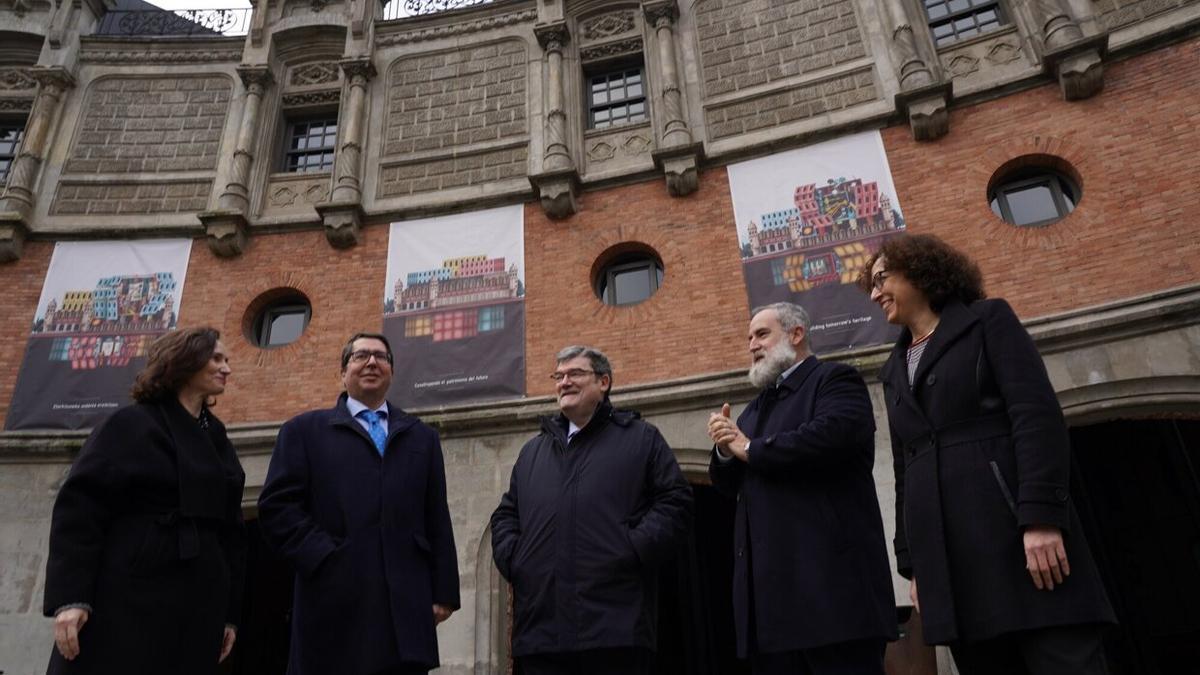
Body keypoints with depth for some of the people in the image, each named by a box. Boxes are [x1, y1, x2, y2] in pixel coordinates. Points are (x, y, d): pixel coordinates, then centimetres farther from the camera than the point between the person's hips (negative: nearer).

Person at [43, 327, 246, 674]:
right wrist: (69, 597, -18)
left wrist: (229, 611, 11)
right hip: (127, 601, -5)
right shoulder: (131, 424, -1)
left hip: (197, 609, 6)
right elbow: (79, 507, -9)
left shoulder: (216, 438, 15)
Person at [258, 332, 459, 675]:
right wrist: (324, 557, -10)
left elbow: (437, 521, 12)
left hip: (407, 607, 2)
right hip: (334, 606, -2)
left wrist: (444, 592, 5)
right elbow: (277, 507, 1)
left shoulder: (422, 437, 18)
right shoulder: (304, 430, 12)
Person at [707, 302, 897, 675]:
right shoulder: (757, 407, 25)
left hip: (829, 575, -7)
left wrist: (750, 448, -9)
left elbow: (832, 434, -22)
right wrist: (726, 449, -2)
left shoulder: (835, 379, 1)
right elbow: (729, 484, 22)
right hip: (770, 581, 8)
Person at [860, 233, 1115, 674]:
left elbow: (1038, 415, -7)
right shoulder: (894, 370, 22)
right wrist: (913, 563, 14)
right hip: (945, 555, 5)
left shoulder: (988, 320, 7)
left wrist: (1041, 518, -18)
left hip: (1014, 530, -5)